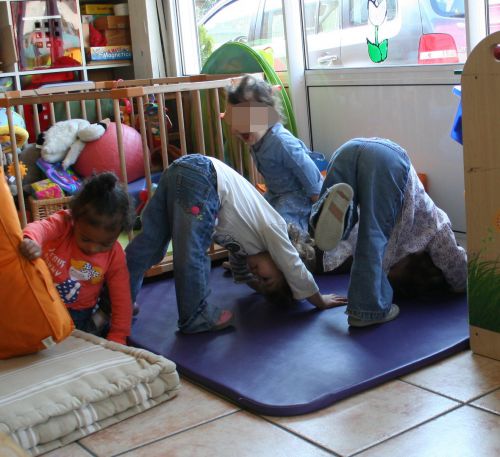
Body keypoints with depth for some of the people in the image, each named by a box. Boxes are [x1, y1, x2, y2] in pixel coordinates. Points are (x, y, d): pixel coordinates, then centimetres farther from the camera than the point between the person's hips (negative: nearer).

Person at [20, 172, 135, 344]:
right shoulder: (63, 223, -18)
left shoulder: (115, 256, -13)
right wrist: (30, 240, -65)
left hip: (77, 314, 1)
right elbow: (40, 228, -40)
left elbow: (121, 299, -9)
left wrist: (117, 338, -17)